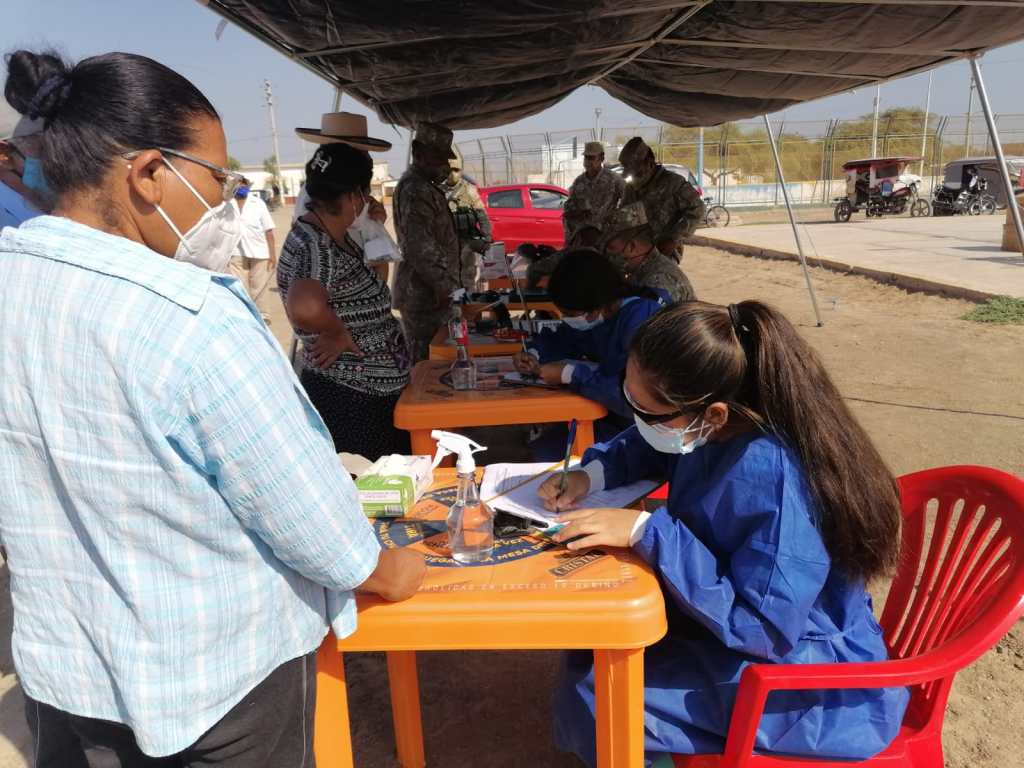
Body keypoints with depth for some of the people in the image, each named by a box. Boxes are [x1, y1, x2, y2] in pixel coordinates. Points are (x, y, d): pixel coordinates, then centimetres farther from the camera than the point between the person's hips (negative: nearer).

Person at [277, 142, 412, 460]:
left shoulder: (334, 236, 6)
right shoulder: (313, 245, -24)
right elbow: (305, 308, -43)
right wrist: (340, 334, -26)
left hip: (376, 392, 10)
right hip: (347, 398, -10)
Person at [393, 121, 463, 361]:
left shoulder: (424, 186, 17)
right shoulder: (415, 190, -16)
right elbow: (421, 250, -23)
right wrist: (449, 289, -20)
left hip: (430, 292, 10)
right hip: (425, 295, -10)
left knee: (424, 362, 16)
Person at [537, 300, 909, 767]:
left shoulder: (770, 476, -35)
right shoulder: (710, 427, -10)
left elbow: (762, 628, -32)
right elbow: (646, 447, 12)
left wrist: (645, 531, -33)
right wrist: (590, 474, -7)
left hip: (810, 678, -8)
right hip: (762, 621, 8)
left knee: (595, 701, -17)